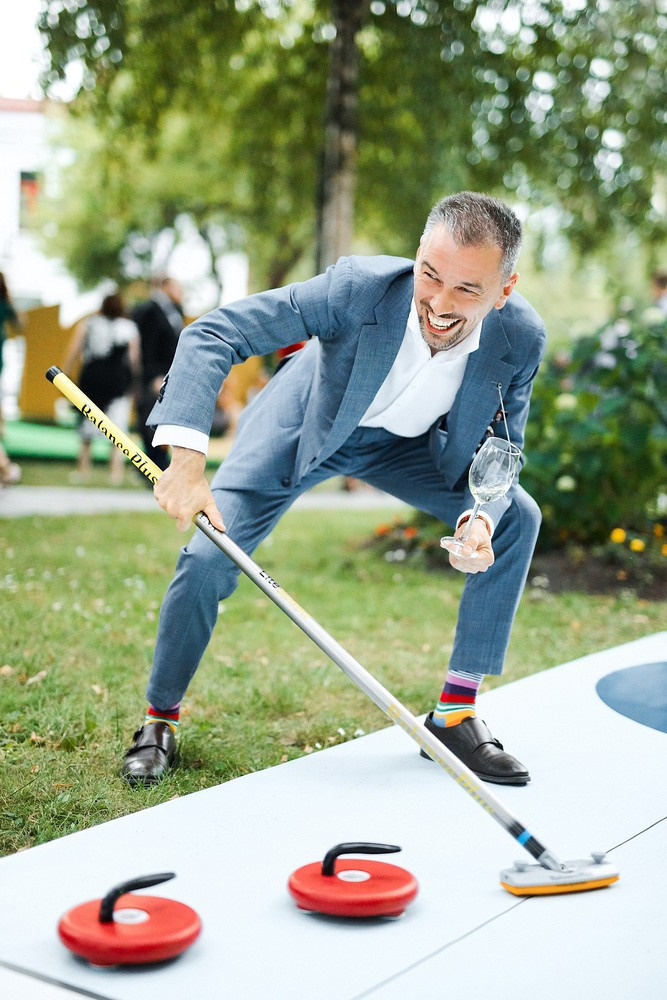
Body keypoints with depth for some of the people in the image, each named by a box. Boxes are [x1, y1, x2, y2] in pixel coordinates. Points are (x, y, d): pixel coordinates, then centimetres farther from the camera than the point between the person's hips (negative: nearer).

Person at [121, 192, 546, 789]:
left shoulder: (521, 339, -27)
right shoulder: (359, 287, -37)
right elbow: (213, 335, -35)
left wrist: (479, 516, -34)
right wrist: (187, 460, -47)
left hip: (404, 445, 3)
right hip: (304, 427, -3)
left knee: (517, 518, -12)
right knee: (208, 558, -15)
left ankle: (455, 717, -2)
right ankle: (160, 719, 11)